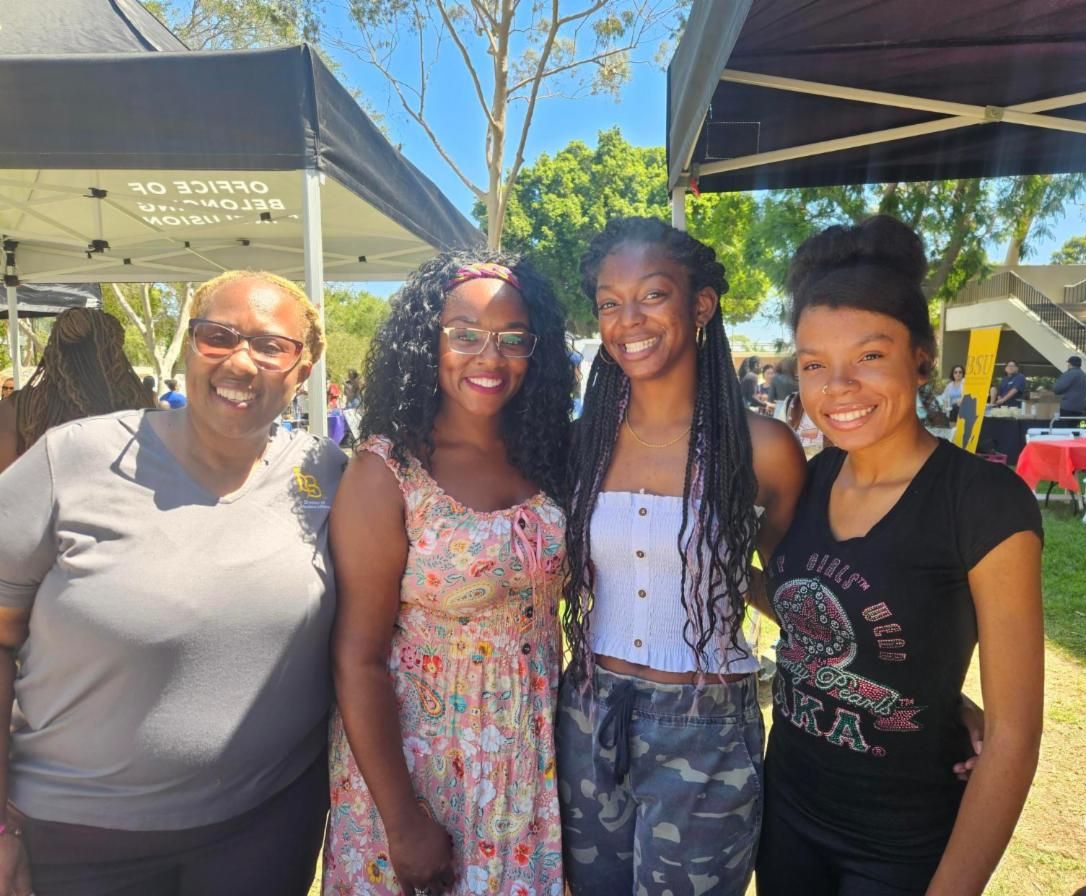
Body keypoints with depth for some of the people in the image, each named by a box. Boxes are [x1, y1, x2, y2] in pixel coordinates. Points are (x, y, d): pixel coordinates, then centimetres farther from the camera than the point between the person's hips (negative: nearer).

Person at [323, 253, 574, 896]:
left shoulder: (543, 455, -3)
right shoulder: (386, 473, -18)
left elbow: (549, 597, 6)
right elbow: (358, 659, -16)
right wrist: (403, 821, -14)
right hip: (421, 756, -4)